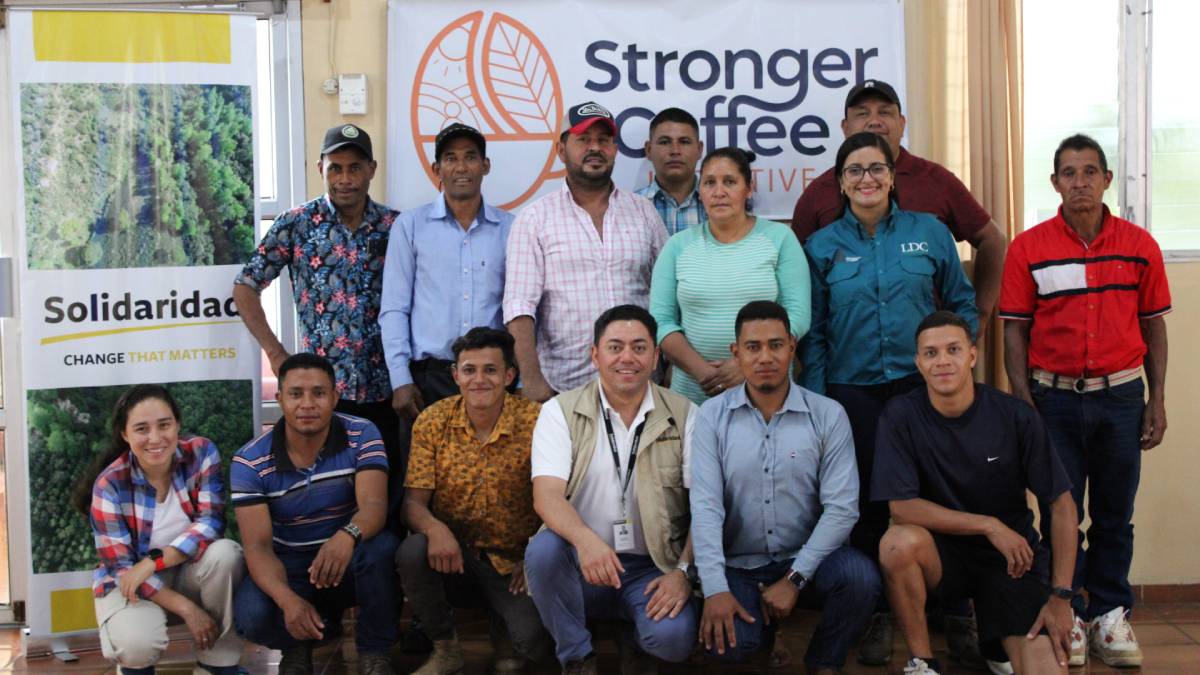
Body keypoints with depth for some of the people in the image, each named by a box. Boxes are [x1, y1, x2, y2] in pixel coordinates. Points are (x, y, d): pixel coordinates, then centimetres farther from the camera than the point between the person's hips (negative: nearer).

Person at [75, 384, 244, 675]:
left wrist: (152, 561, -32)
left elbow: (210, 524, -19)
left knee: (225, 552, -30)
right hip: (129, 581, -2)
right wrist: (187, 609, -26)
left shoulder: (202, 453, -14)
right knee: (137, 642, -34)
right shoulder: (110, 485, -18)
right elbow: (120, 566, -17)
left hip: (190, 571, 2)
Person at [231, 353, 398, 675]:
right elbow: (258, 546, -19)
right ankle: (298, 645, 7)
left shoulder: (362, 435, -12)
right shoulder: (250, 462, -13)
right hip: (289, 567, 0)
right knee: (252, 616, -32)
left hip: (351, 562, 0)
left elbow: (373, 506, -26)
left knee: (382, 546, -35)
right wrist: (288, 600, -40)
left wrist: (347, 536, -52)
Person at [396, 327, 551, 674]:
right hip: (452, 555, 2)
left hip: (513, 564, -2)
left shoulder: (536, 421, -10)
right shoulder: (433, 421, -4)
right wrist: (434, 528, -28)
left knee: (535, 642, -26)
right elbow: (413, 502, -5)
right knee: (412, 552, -30)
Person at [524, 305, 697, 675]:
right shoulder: (560, 412, -1)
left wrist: (684, 571, -13)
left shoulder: (684, 415, 2)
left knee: (673, 638, -29)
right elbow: (546, 495, -14)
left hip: (654, 567, 0)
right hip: (582, 561, 0)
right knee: (544, 549, -32)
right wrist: (585, 539, -34)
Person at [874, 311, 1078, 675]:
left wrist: (1060, 597, -13)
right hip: (943, 550, 1)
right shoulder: (901, 416, -12)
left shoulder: (1016, 417, -11)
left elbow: (1062, 505, -7)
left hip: (1013, 556, -1)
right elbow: (901, 506, -16)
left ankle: (1000, 641, 12)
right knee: (899, 541, -34)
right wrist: (989, 526, -21)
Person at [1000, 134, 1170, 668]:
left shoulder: (1139, 246, 4)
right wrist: (1023, 402, -5)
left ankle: (1110, 615, 20)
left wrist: (1157, 400, 4)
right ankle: (1066, 617, 16)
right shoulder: (1028, 248, -1)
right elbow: (1015, 329, 0)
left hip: (1121, 396, 1)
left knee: (1114, 514, 9)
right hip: (1055, 397, -1)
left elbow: (1153, 325, 8)